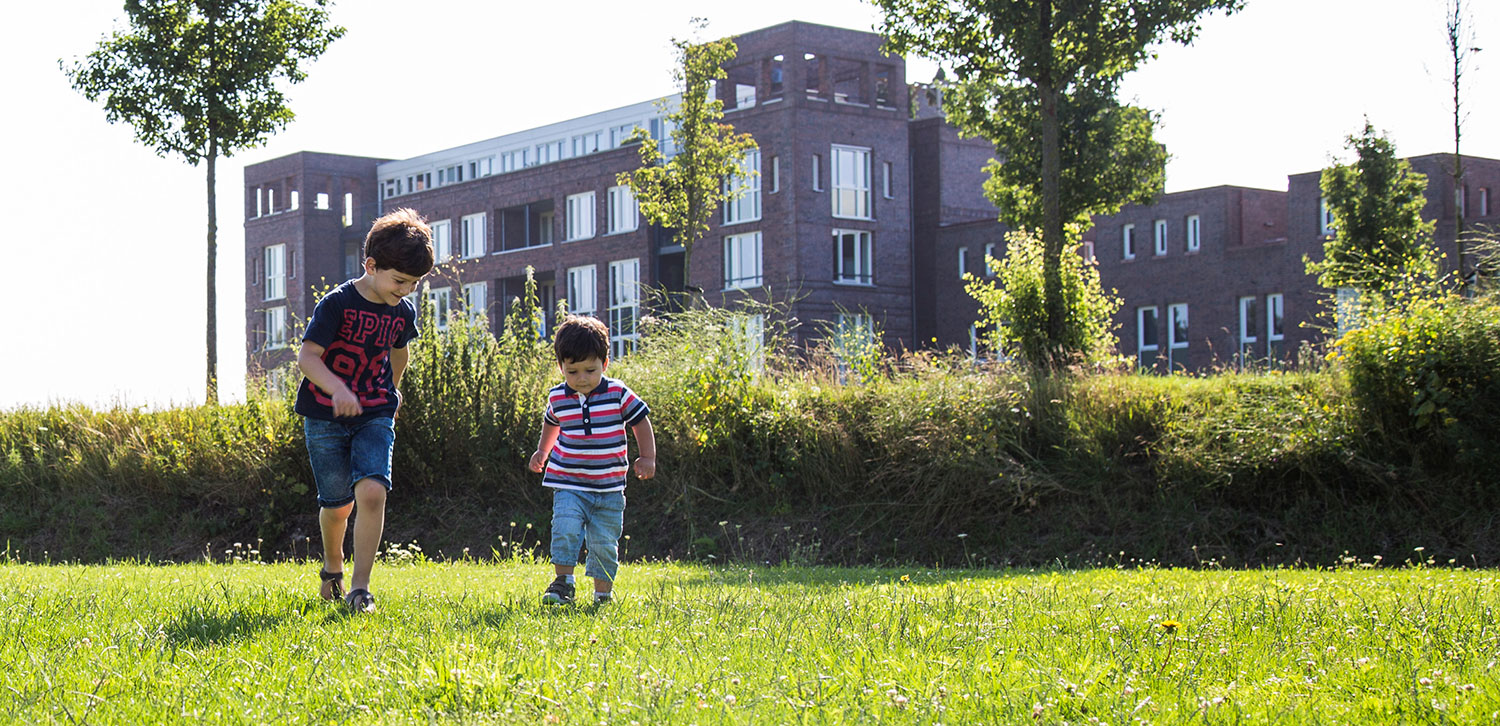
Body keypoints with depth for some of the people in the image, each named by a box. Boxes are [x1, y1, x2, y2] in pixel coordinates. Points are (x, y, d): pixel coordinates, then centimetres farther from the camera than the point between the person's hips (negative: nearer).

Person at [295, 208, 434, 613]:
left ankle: (360, 588, -14)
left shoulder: (403, 312, 1)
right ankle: (332, 567, 36)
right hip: (326, 416, -3)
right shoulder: (337, 304, -16)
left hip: (375, 416, 3)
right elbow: (307, 357, -23)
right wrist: (337, 388, -39)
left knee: (372, 492, -18)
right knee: (338, 503, 5)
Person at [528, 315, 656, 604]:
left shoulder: (618, 394, -7)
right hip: (568, 483, 0)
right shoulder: (557, 398, 0)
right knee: (565, 529, -19)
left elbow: (641, 421, 5)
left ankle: (603, 593, 18)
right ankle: (563, 582, -9)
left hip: (610, 486, 0)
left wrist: (648, 458, -1)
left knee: (604, 542, 6)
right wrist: (542, 452, 25)